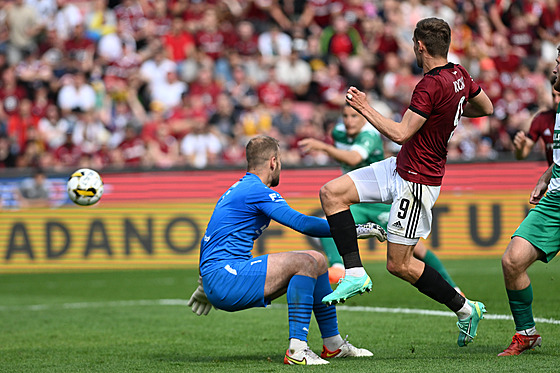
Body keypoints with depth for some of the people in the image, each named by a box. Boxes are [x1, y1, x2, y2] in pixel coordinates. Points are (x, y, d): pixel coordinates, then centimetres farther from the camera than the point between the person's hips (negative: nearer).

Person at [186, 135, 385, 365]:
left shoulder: (234, 191, 21)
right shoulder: (257, 191, -12)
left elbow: (210, 239, 32)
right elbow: (301, 223, -24)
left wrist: (204, 286, 42)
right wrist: (351, 230, -18)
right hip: (226, 279, -10)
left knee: (317, 261, 13)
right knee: (306, 262, -22)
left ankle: (333, 344, 21)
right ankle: (297, 350, -26)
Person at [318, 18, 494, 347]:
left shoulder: (432, 86, -25)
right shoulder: (459, 75, 3)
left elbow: (400, 134, -26)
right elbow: (486, 108, 19)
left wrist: (366, 108, -16)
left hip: (417, 181, -10)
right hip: (399, 167, 10)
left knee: (400, 265, -2)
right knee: (331, 193, -1)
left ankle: (466, 309, 11)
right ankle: (355, 273, -3)